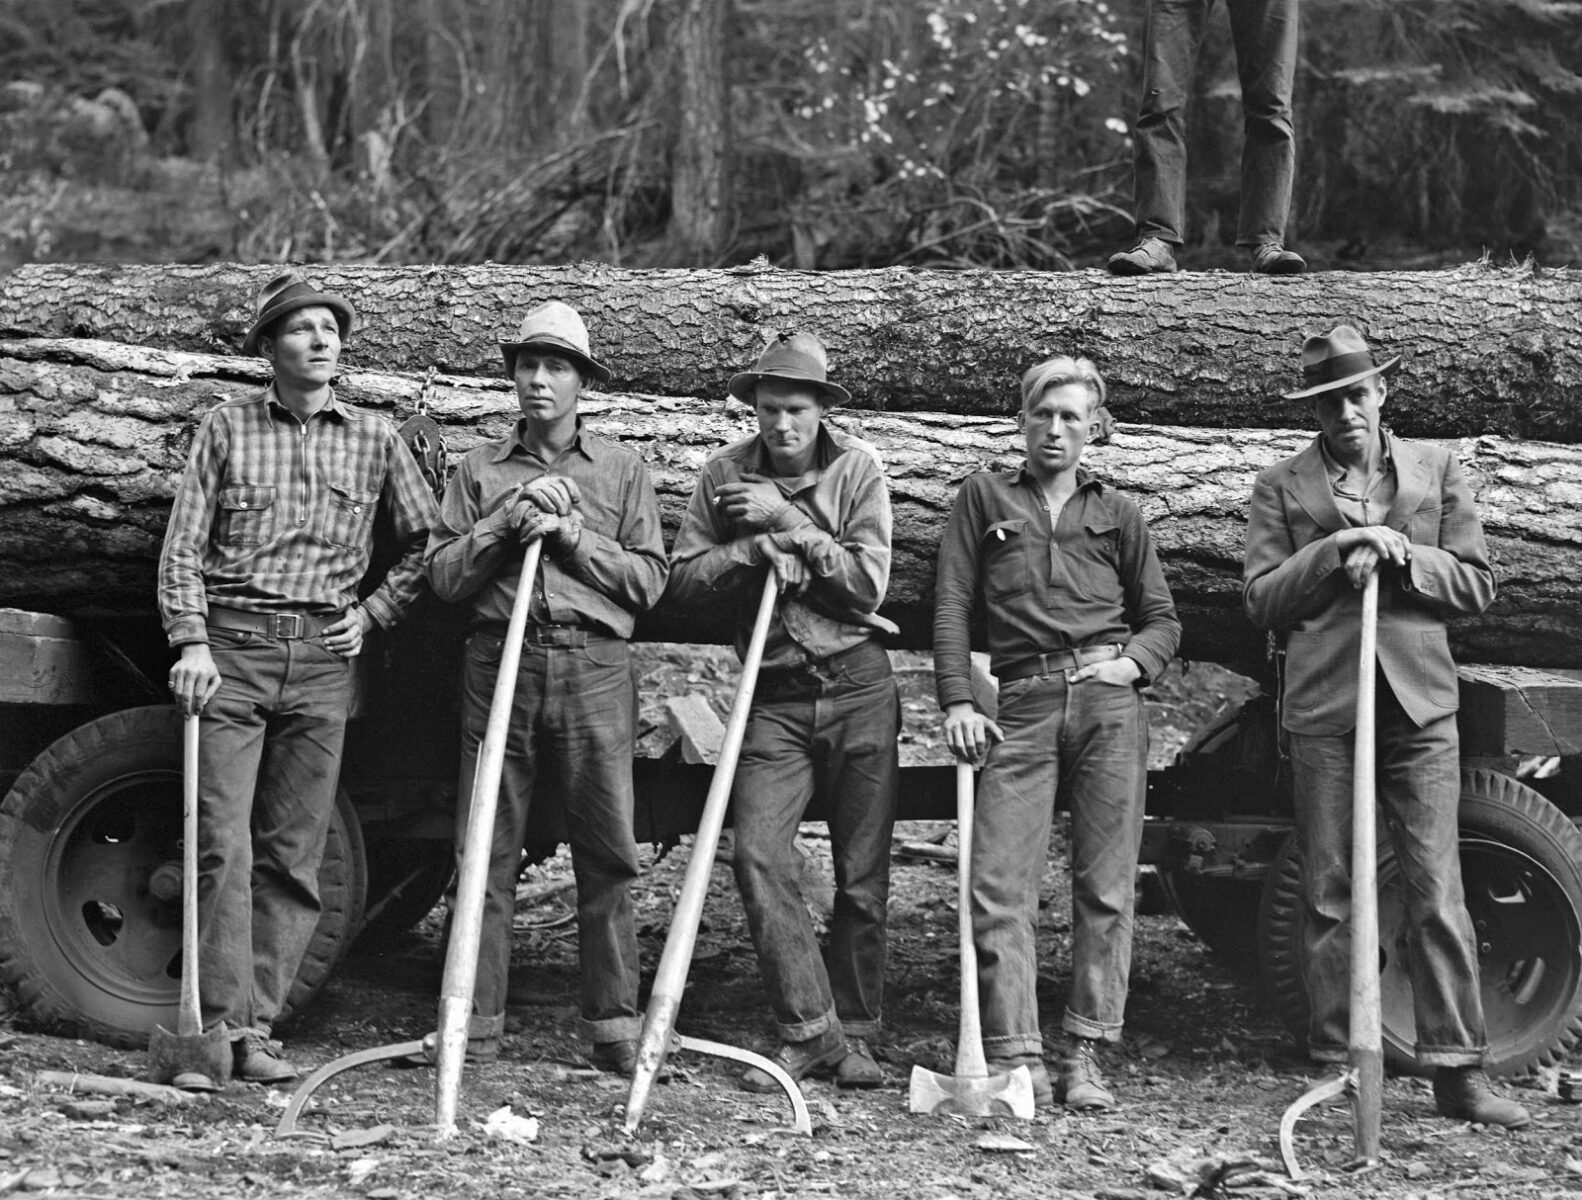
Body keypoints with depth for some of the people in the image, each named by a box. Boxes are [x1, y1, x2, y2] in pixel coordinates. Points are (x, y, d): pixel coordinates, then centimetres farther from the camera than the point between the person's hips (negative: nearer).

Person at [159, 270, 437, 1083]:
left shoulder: (373, 439, 11)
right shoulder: (228, 427, 6)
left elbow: (425, 545, 17)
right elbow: (183, 544, 2)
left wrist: (372, 614, 5)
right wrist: (191, 642, -9)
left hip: (324, 656, 2)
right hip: (232, 648, -2)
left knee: (293, 856, 2)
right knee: (223, 844, -10)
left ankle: (257, 1025, 7)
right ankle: (221, 1022, -9)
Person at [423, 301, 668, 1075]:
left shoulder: (621, 470, 12)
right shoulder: (480, 470, 14)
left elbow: (648, 578, 4)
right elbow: (442, 575, 6)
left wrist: (573, 535, -6)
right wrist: (505, 525, -6)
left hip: (594, 668, -1)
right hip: (500, 662, 1)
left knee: (607, 855, -1)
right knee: (487, 855, 0)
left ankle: (614, 1026, 5)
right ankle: (476, 1024, 4)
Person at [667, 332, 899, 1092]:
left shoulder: (857, 469, 1)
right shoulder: (726, 475, 4)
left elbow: (867, 582, -8)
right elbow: (683, 579, 0)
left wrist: (790, 523, -13)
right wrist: (753, 549, -15)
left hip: (858, 690, -1)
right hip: (772, 695, 1)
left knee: (863, 875, 3)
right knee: (759, 857, -15)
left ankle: (852, 1032, 15)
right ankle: (807, 1029, -8)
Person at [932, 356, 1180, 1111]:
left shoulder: (1116, 514, 17)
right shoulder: (984, 497, 15)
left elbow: (1162, 618, 19)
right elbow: (952, 604, 8)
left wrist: (1134, 662, -3)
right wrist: (957, 702, -3)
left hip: (1108, 701, 1)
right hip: (1024, 704, -1)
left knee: (1105, 886, -2)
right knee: (998, 885, -10)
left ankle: (1085, 1056, 2)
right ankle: (1015, 1057, -8)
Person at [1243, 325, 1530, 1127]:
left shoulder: (1436, 471, 12)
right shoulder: (1282, 488, 9)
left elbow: (1475, 587, 8)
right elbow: (1261, 601, 2)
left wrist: (1402, 556, -8)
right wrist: (1334, 551, -10)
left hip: (1419, 702, 0)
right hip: (1322, 707, 0)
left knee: (1437, 893, -5)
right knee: (1328, 896, 4)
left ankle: (1457, 1069, -3)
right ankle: (1334, 1065, 11)